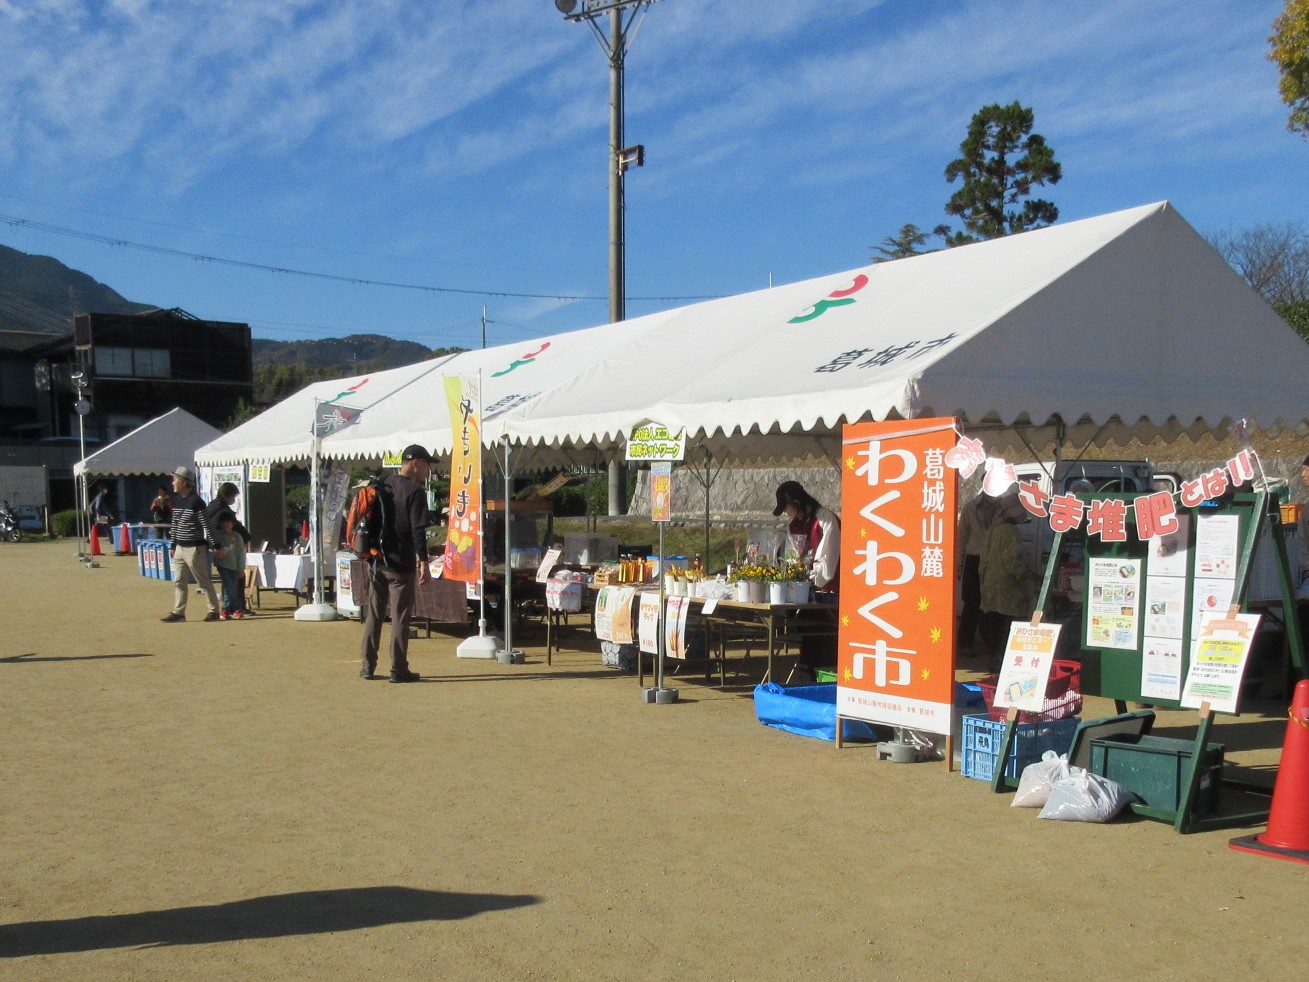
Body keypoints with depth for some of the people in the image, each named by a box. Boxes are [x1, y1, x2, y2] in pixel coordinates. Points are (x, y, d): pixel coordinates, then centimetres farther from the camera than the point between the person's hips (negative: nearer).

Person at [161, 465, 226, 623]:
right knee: (178, 581, 8)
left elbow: (207, 525, -14)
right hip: (180, 548, 8)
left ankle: (214, 611, 9)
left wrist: (216, 546, -13)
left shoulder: (196, 501, -15)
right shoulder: (176, 499, 9)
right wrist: (173, 546, 17)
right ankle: (179, 612, 12)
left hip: (195, 548, -8)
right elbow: (174, 524, 17)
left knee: (204, 582, 0)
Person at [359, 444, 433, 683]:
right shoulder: (415, 491, -11)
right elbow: (418, 530, -18)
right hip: (401, 565, -6)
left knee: (373, 614, 12)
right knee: (400, 617, -1)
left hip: (376, 562, 7)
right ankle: (399, 669, 2)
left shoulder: (383, 486, 11)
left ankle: (367, 665, 16)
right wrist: (423, 562, -17)